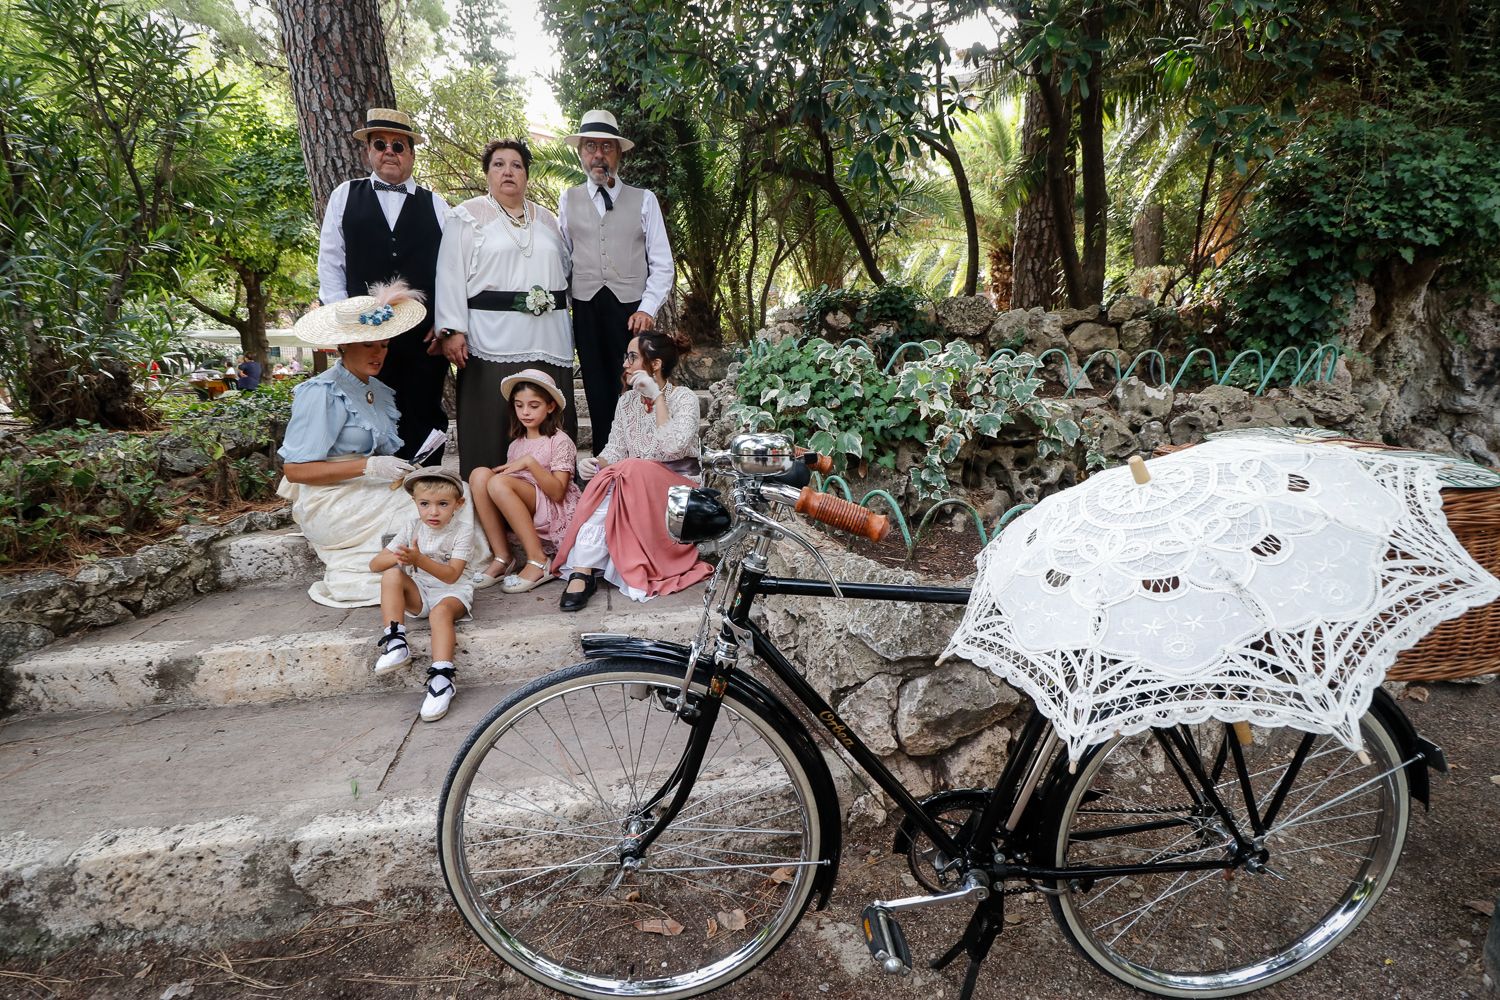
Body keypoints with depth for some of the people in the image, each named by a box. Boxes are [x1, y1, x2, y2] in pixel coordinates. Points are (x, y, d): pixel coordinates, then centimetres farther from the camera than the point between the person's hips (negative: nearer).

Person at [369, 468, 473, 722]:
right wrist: (398, 557, -24)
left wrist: (419, 560, -35)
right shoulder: (412, 526, 2)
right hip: (418, 592, 4)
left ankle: (441, 679, -48)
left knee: (441, 611, -37)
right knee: (392, 575, -24)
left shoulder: (462, 532, -9)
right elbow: (374, 565, -1)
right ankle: (396, 644, -29)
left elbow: (451, 575, -21)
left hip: (451, 592, -4)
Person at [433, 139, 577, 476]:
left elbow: (564, 272, 22)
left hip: (548, 343, 4)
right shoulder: (467, 216, 6)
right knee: (494, 430, -3)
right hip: (493, 343, -4)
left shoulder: (546, 219, 20)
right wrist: (453, 330, -14)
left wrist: (568, 333, 16)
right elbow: (451, 275, -2)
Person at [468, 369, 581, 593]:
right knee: (479, 474, -16)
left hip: (556, 513, -6)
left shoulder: (560, 441, -4)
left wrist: (530, 462, -22)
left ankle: (538, 562, -24)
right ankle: (502, 558, -18)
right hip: (522, 514, 6)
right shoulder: (516, 444, 17)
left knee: (499, 483, -28)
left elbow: (558, 493, -15)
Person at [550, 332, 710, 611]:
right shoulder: (626, 401, 10)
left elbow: (673, 447, -24)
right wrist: (595, 463, -19)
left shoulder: (684, 398, -7)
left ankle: (584, 571, -30)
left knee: (626, 473, -33)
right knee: (609, 480, -30)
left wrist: (657, 396, -21)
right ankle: (584, 570, -38)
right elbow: (616, 449, 4)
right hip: (634, 485, 4)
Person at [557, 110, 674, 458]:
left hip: (633, 311, -1)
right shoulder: (568, 200, 13)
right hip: (587, 312, 2)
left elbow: (662, 264, 4)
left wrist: (647, 309, -8)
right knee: (599, 396, 3)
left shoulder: (643, 199, 8)